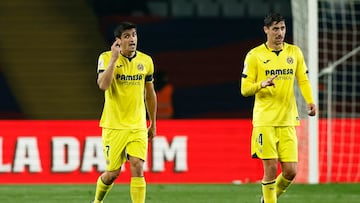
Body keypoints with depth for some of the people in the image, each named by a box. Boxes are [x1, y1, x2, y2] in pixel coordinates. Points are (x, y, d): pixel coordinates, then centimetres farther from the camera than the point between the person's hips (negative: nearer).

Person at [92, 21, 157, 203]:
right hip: (113, 126, -2)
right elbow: (103, 85, -24)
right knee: (113, 173, 3)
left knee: (137, 168, -12)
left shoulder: (145, 61, 5)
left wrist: (153, 124, 21)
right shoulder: (107, 58, -7)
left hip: (138, 127, 2)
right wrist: (114, 59, -26)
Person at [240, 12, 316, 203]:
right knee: (271, 168, -9)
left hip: (288, 121, 3)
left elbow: (303, 80, 16)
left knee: (290, 171, -1)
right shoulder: (254, 55, 0)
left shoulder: (294, 52, 10)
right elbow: (245, 89, 0)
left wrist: (310, 101, -3)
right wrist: (262, 84, -21)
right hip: (264, 121, -3)